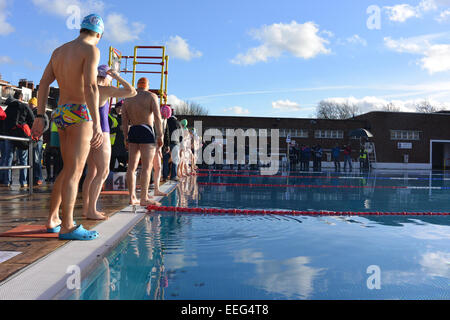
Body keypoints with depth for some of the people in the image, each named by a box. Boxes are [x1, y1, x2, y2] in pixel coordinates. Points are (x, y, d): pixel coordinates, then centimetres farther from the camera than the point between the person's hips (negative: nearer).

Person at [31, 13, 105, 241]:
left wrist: (40, 117, 11)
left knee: (68, 170, 16)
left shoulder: (59, 51, 17)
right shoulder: (91, 50, -6)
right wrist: (96, 124, -27)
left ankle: (52, 219, 22)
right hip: (79, 113, -8)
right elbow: (90, 87, -20)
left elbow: (44, 84, 12)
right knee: (74, 171, -7)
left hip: (61, 113, 8)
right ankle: (67, 227, -5)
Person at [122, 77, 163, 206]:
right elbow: (157, 117, -9)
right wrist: (160, 135, -8)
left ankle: (132, 197, 8)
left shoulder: (128, 98, 15)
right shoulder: (151, 96, 1)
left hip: (132, 132, 6)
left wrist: (126, 137, 15)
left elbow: (124, 120, 12)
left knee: (132, 166, 6)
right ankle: (144, 198, -8)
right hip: (146, 132, -5)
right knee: (147, 166, -5)